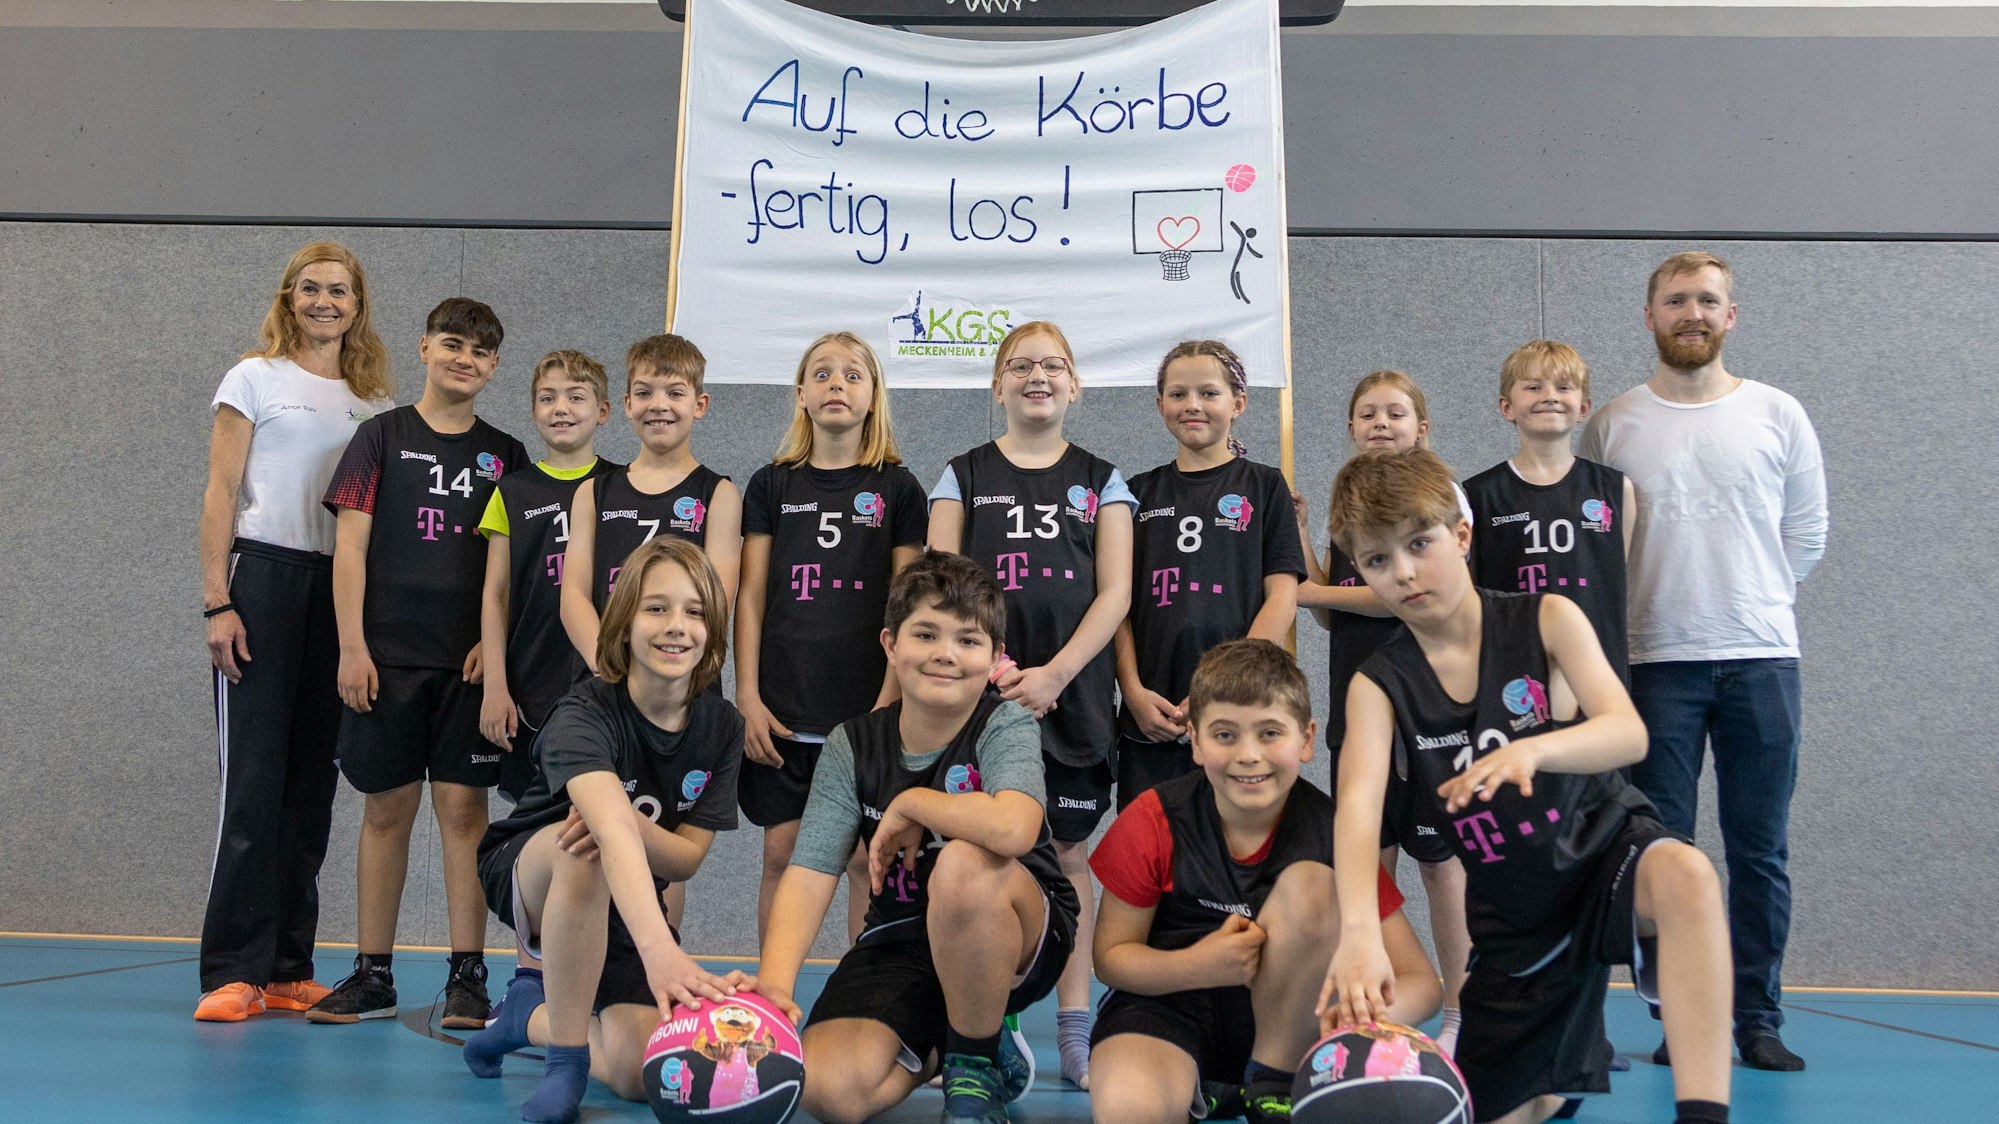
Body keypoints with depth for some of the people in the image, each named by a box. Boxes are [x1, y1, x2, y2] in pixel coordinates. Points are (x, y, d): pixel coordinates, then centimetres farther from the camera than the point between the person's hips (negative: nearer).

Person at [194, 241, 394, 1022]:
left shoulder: (374, 398, 15)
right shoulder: (255, 379, 5)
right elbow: (220, 493, 0)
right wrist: (217, 603, -9)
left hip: (343, 591, 4)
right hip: (265, 577, -4)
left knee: (311, 783, 5)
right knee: (253, 778, -7)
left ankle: (287, 971, 11)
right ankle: (233, 972, -2)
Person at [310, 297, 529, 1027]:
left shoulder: (505, 456, 10)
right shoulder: (382, 436, 5)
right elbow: (350, 545, 0)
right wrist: (352, 646, -7)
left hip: (470, 661, 1)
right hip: (388, 657, 0)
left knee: (463, 807, -1)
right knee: (386, 808, 5)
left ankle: (467, 976, 5)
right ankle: (373, 975, 15)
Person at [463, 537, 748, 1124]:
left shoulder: (722, 726, -11)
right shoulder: (585, 714, -27)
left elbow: (687, 857, -11)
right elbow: (611, 827, -46)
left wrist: (624, 821, -34)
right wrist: (659, 949, -62)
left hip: (622, 904, 5)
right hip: (530, 873, -4)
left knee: (643, 1075, -16)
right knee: (588, 846, -40)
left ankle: (530, 1014, 16)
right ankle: (566, 1059, -24)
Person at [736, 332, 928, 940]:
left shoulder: (897, 488, 4)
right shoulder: (772, 485, 8)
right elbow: (750, 598, 6)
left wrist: (888, 705, -7)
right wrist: (748, 698, -3)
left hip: (867, 711, -1)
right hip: (782, 709, 1)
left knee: (867, 858, 3)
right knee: (781, 853, 5)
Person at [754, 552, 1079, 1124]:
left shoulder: (1006, 726, -14)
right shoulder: (852, 746, -3)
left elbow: (1013, 828, -37)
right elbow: (809, 873, -13)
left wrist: (908, 804, -21)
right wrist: (774, 981, -30)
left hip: (1020, 942, -3)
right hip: (898, 942, 3)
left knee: (963, 864, -36)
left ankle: (976, 1062, -12)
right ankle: (934, 1045, 13)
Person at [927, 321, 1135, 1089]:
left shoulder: (1100, 479, 8)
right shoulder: (964, 476, 8)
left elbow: (1114, 593, 0)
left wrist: (1055, 673, -12)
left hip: (1072, 695, 0)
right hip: (980, 696, 0)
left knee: (1067, 854, 5)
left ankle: (1073, 1029, 12)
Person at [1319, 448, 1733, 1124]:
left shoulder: (1546, 619, -11)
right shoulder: (1378, 686, -9)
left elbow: (1628, 735, -24)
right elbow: (1357, 803, -27)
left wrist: (1532, 749, -46)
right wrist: (1359, 928, -46)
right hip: (1514, 918, 3)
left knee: (1685, 875, -39)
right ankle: (1567, 1068, 43)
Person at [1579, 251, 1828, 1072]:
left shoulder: (1778, 415, 6)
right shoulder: (1612, 426, 3)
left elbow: (1806, 538, 12)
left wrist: (1749, 601, 10)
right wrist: (1666, 602, 2)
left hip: (1762, 657, 1)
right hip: (1655, 662, -1)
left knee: (1760, 851, 5)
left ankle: (1758, 1019, 16)